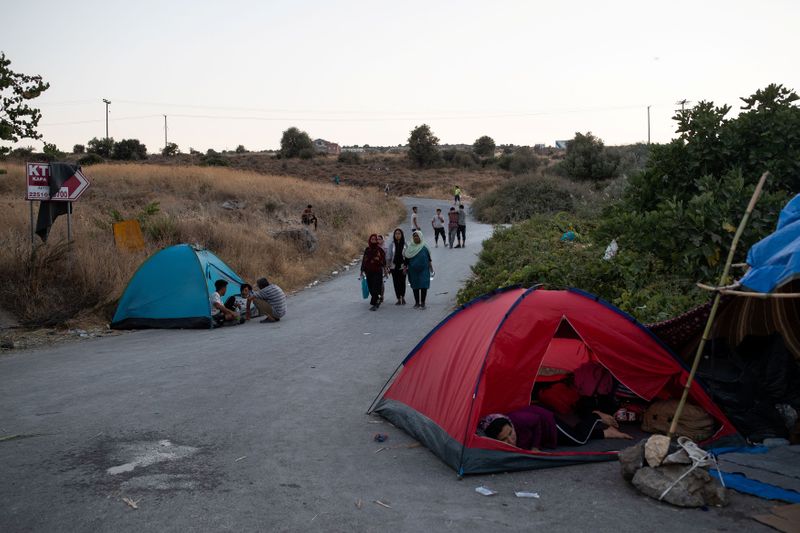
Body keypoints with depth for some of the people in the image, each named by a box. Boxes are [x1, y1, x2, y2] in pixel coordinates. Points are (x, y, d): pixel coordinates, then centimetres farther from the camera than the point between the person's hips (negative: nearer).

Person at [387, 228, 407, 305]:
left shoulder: (405, 244, -2)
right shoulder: (391, 244, 2)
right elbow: (389, 256, 5)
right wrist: (388, 266, 1)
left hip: (402, 266, -1)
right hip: (394, 266, 1)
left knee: (402, 282, 2)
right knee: (396, 283, 3)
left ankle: (403, 297, 20)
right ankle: (399, 299, 12)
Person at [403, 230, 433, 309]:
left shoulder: (424, 247, -2)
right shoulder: (409, 247, 3)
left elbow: (429, 258, 3)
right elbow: (406, 258, 7)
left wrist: (431, 268, 5)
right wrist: (405, 267, 3)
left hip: (423, 270, -2)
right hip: (413, 270, 2)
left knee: (423, 286, -4)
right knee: (415, 286, 7)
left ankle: (422, 303, 4)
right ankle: (417, 302, 17)